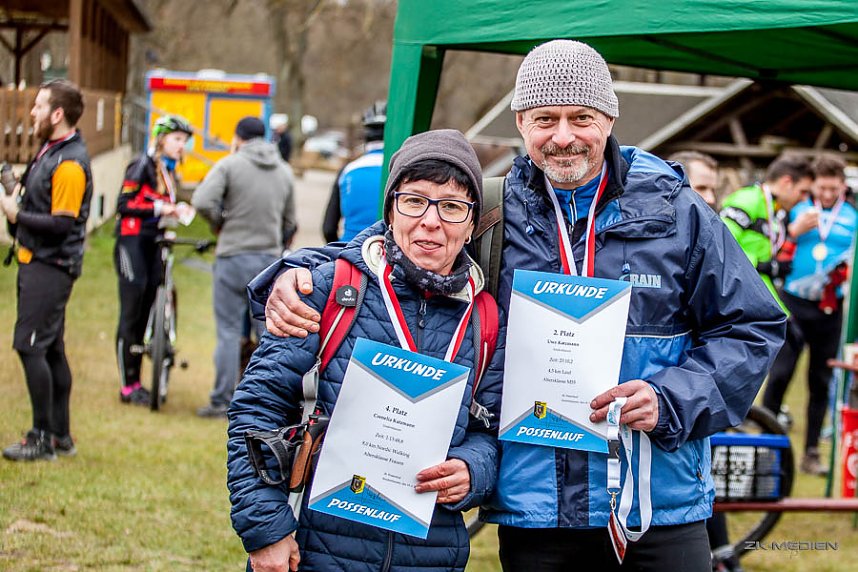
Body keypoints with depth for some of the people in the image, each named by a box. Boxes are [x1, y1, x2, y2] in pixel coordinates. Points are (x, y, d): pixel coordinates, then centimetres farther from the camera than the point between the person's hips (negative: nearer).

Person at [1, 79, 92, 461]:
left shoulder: (70, 163, -18)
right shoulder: (50, 150, 14)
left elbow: (62, 224, -22)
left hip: (51, 267, -10)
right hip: (39, 262, 10)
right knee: (51, 349, 14)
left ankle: (42, 439, -5)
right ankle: (60, 435, 21)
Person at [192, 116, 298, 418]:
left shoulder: (230, 164, -5)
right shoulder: (285, 171, 11)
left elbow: (202, 200, -19)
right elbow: (289, 222, 15)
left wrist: (219, 224, -2)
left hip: (234, 257, -4)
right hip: (270, 259, 4)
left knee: (229, 331, 1)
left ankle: (222, 401, 3)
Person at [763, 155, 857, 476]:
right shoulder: (797, 210, 6)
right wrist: (797, 230, -14)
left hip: (831, 309, 2)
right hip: (794, 303, -2)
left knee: (821, 382, 7)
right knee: (780, 374, -8)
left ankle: (811, 453, 13)